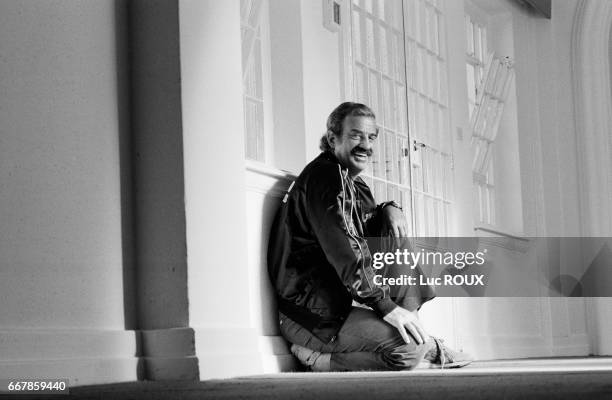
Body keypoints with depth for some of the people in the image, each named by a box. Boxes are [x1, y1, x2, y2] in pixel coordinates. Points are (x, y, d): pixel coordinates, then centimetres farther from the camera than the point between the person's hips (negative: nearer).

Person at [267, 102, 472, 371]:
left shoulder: (353, 184, 18)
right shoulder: (323, 176, -14)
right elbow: (342, 252, -24)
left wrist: (389, 209, 3)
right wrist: (386, 307, -27)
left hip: (338, 296, 11)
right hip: (311, 312, -11)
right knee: (410, 349, -23)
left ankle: (430, 349, 1)